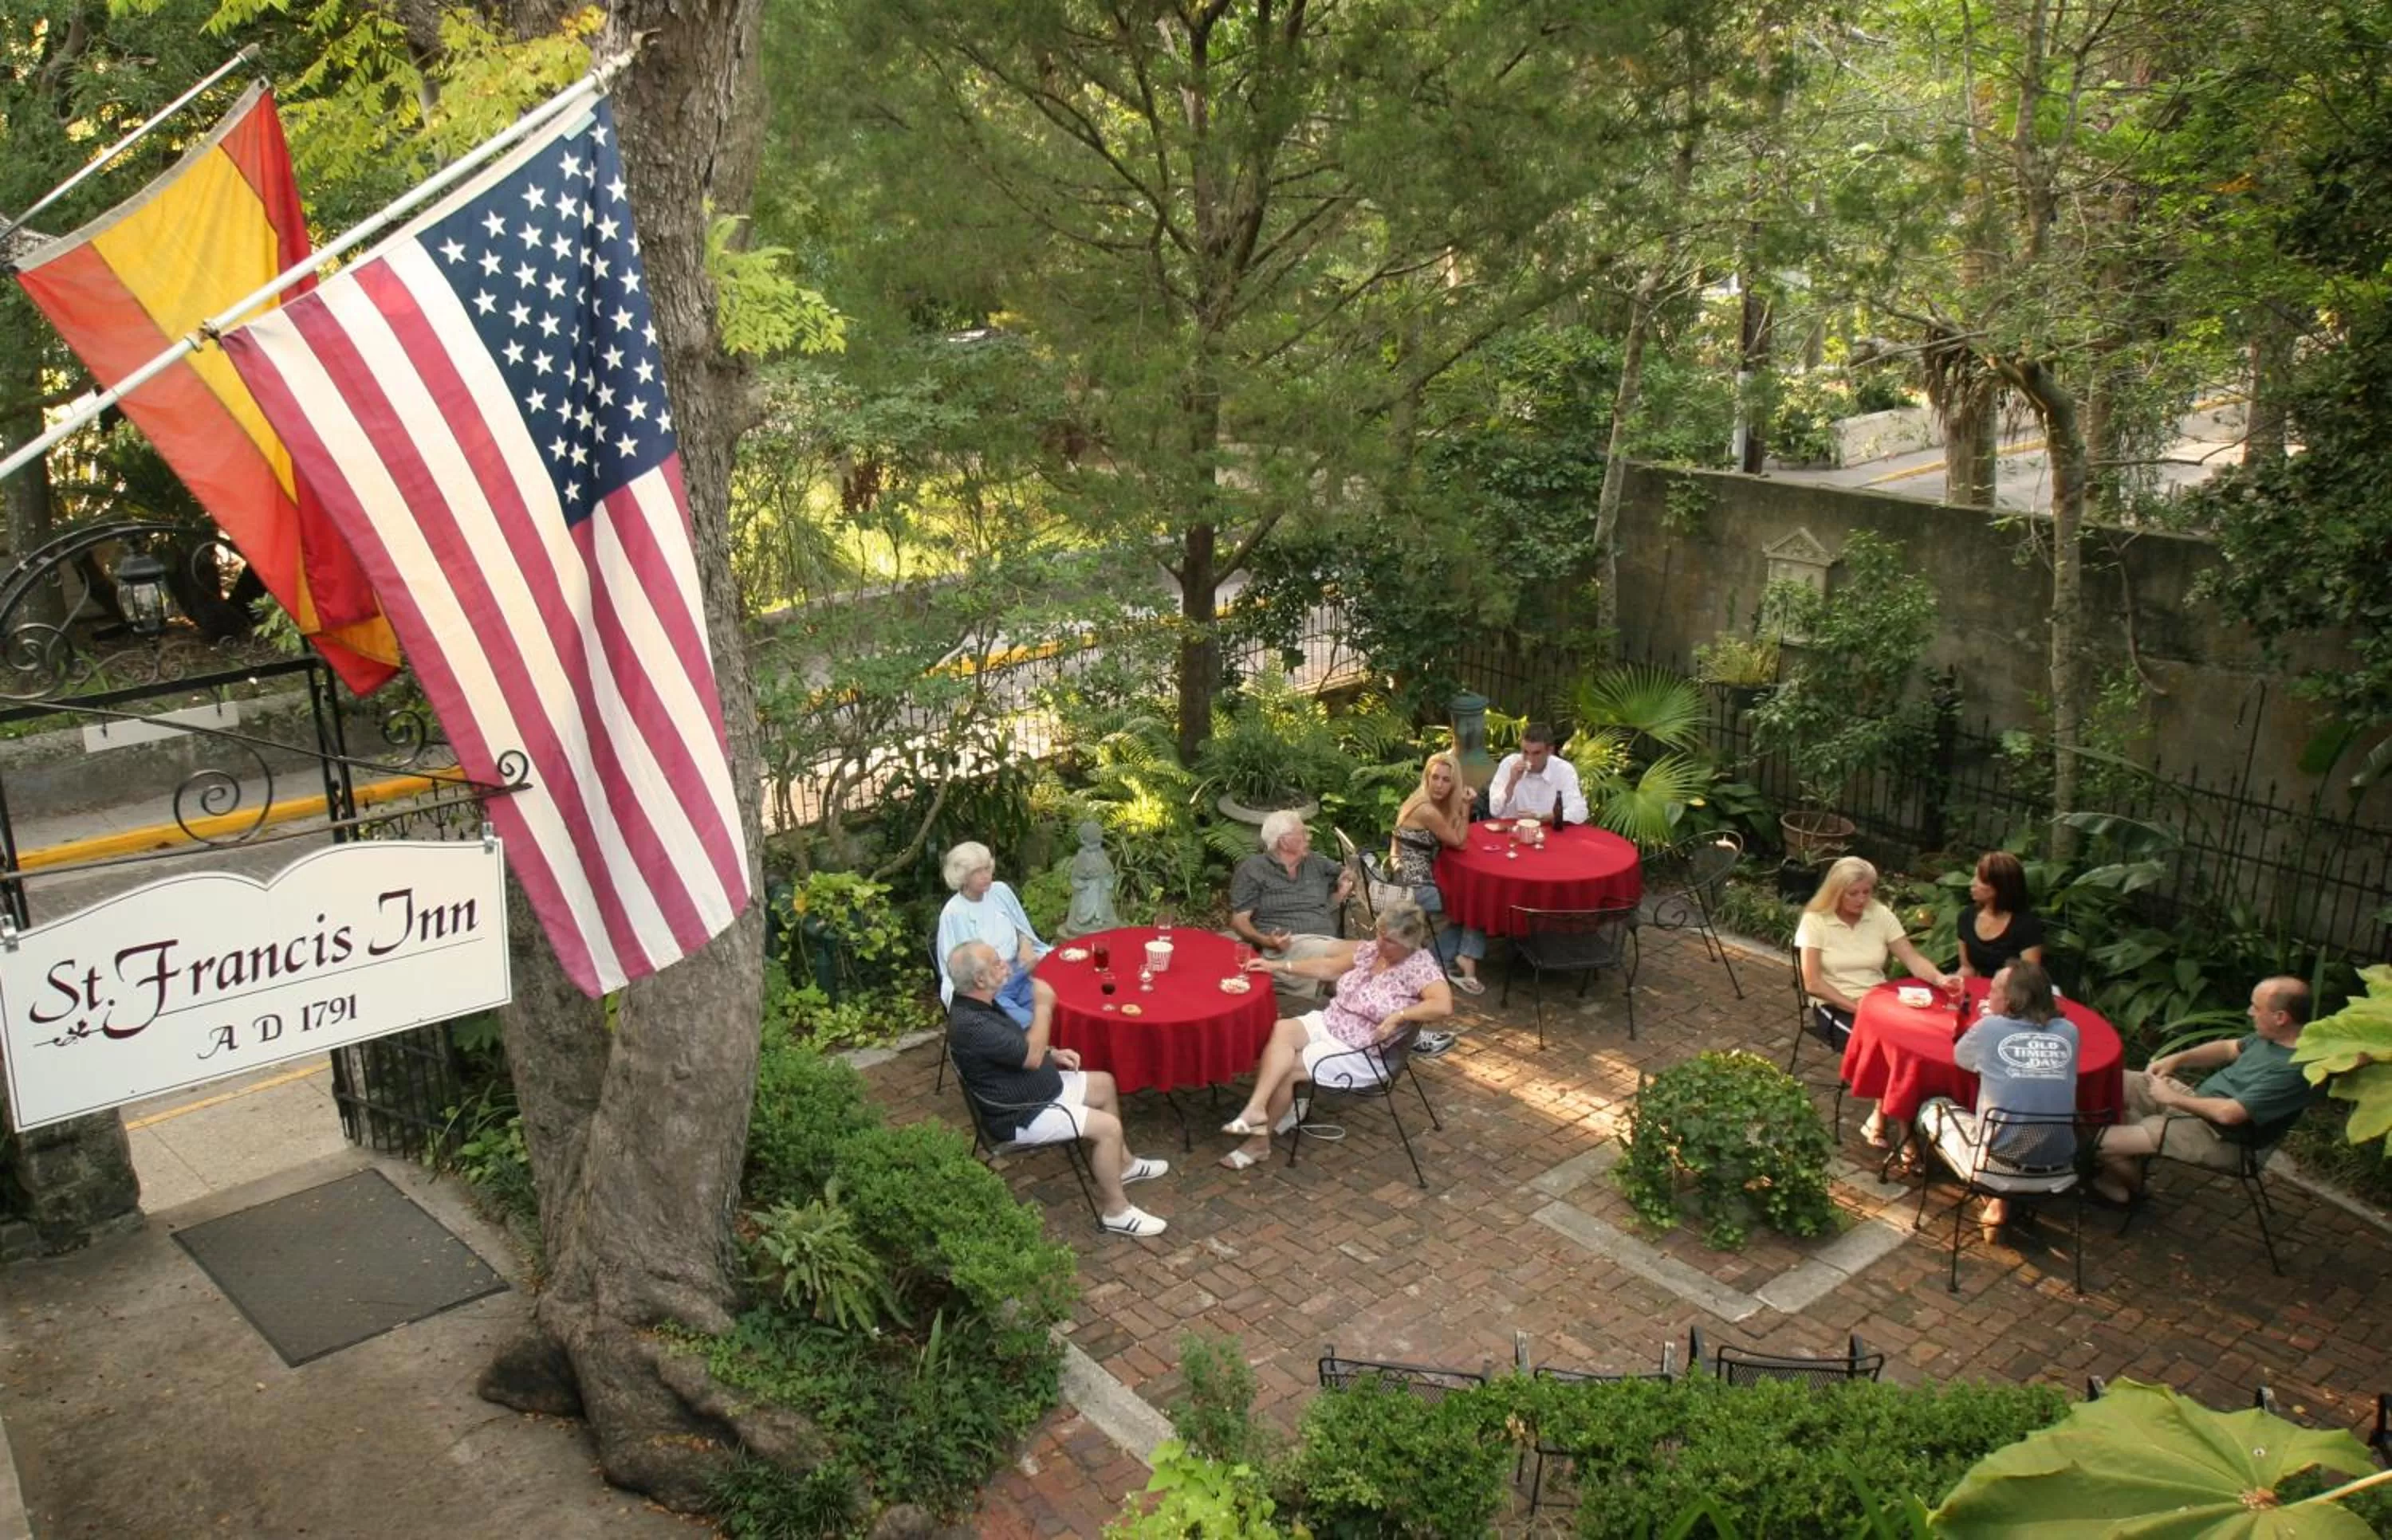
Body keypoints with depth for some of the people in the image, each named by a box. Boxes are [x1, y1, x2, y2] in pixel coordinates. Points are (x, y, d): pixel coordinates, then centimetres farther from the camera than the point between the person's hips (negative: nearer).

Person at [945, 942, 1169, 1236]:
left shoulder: (979, 1002, 0)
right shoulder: (969, 1024, -33)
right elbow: (1031, 1057, -33)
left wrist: (1052, 1054, 4)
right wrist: (1043, 1005, -22)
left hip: (1039, 1087, 11)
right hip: (1020, 1115, -11)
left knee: (1104, 1083, 19)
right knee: (1108, 1127, -17)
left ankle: (1122, 1163, 34)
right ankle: (1116, 1211, -1)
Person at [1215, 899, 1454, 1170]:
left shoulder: (1420, 966, -17)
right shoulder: (1372, 949, 5)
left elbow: (1444, 1005, -32)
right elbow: (1329, 967, 15)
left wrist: (1398, 1016, -32)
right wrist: (1279, 966, 9)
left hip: (1363, 1052, -7)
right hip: (1327, 1023, 7)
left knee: (1285, 1068, -18)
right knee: (1280, 1030, -22)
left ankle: (1260, 1141, -3)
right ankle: (1257, 1111, -27)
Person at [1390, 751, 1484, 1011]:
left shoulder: (1424, 802, 9)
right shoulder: (1428, 811, -21)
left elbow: (1452, 839, 13)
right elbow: (1459, 842, -10)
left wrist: (1463, 806, 1)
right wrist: (1466, 807, -7)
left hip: (1411, 882, 10)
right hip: (1416, 888, -10)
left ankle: (1443, 960, 19)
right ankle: (1465, 962, 8)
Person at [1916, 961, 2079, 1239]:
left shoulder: (1990, 1028, -10)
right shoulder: (2068, 1032, -1)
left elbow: (1959, 1057, 11)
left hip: (1999, 1169, -4)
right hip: (2057, 1172, 4)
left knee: (1933, 1109, 22)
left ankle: (1995, 1200, 14)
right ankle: (1999, 1202, 16)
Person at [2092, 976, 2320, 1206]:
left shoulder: (2292, 1069, -30)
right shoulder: (2274, 1035, -2)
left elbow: (2228, 1114, -31)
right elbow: (2230, 1048, 18)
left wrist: (2173, 1098, -17)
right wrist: (2177, 1059, 3)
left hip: (2219, 1137, -10)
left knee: (2102, 1140, -15)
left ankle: (2131, 1181, 19)